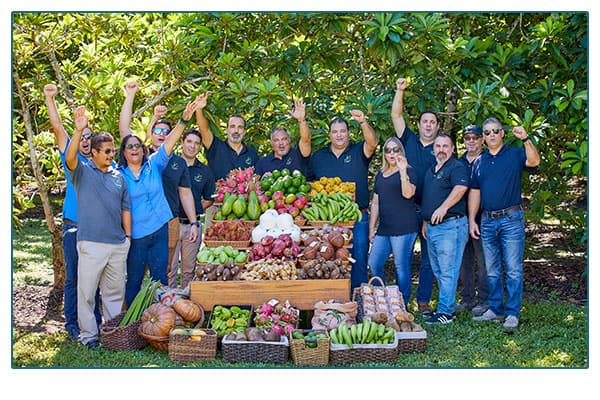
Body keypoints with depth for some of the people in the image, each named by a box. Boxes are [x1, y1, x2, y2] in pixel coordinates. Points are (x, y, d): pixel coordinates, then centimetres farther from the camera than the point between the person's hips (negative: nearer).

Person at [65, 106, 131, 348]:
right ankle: (88, 334, 12)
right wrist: (78, 130, -35)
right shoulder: (82, 172, 0)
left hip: (118, 244, 4)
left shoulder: (118, 176, 13)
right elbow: (70, 158, -22)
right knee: (87, 291, 1)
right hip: (91, 243, -4)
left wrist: (128, 237, 10)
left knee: (115, 291, 12)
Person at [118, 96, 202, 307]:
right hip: (135, 234, -2)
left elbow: (168, 143, -6)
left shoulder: (154, 165, 5)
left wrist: (183, 120, -19)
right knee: (134, 280, 8)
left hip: (159, 229, 2)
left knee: (160, 278, 7)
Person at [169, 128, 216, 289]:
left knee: (189, 268, 10)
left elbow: (208, 200, 16)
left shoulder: (205, 171, 10)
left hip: (193, 225, 2)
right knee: (169, 268, -2)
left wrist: (195, 209, 3)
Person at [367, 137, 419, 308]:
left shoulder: (408, 171, 1)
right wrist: (371, 228, 15)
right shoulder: (380, 175, 20)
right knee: (373, 264, 3)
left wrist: (403, 170, -22)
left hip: (404, 228, -7)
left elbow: (408, 194, -16)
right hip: (384, 228, 7)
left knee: (402, 267, -4)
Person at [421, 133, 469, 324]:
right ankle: (447, 306, 21)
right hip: (432, 227, 9)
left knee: (448, 271, -7)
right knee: (438, 271, 13)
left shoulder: (457, 167, -7)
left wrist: (443, 208, -30)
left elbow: (460, 188, -25)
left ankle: (445, 312, -5)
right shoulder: (431, 170, 20)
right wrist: (425, 222, 22)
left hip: (450, 225, -9)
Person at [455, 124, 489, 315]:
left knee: (483, 259, -2)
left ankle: (484, 300, 6)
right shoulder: (459, 162, 14)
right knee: (464, 259, 10)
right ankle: (467, 298, 19)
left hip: (481, 217, -5)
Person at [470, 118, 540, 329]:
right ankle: (495, 309, 20)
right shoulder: (480, 162, 13)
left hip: (511, 219, -5)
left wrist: (525, 139, -31)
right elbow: (474, 192, 14)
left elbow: (534, 161, -19)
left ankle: (512, 313, 1)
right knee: (492, 270, 11)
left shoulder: (514, 154, 1)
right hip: (488, 221, 5)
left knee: (513, 269, -4)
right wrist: (471, 220, 7)